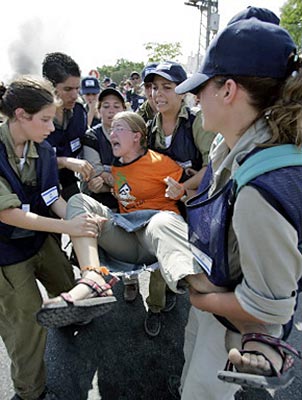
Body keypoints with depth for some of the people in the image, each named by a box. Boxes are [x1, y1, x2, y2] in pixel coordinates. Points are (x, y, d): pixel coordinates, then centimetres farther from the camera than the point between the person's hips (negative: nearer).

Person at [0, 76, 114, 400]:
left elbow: (52, 198, -4)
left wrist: (79, 221, -21)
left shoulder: (43, 149, -8)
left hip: (40, 237, 6)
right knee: (28, 322, 6)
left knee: (68, 289, 19)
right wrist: (67, 227, -33)